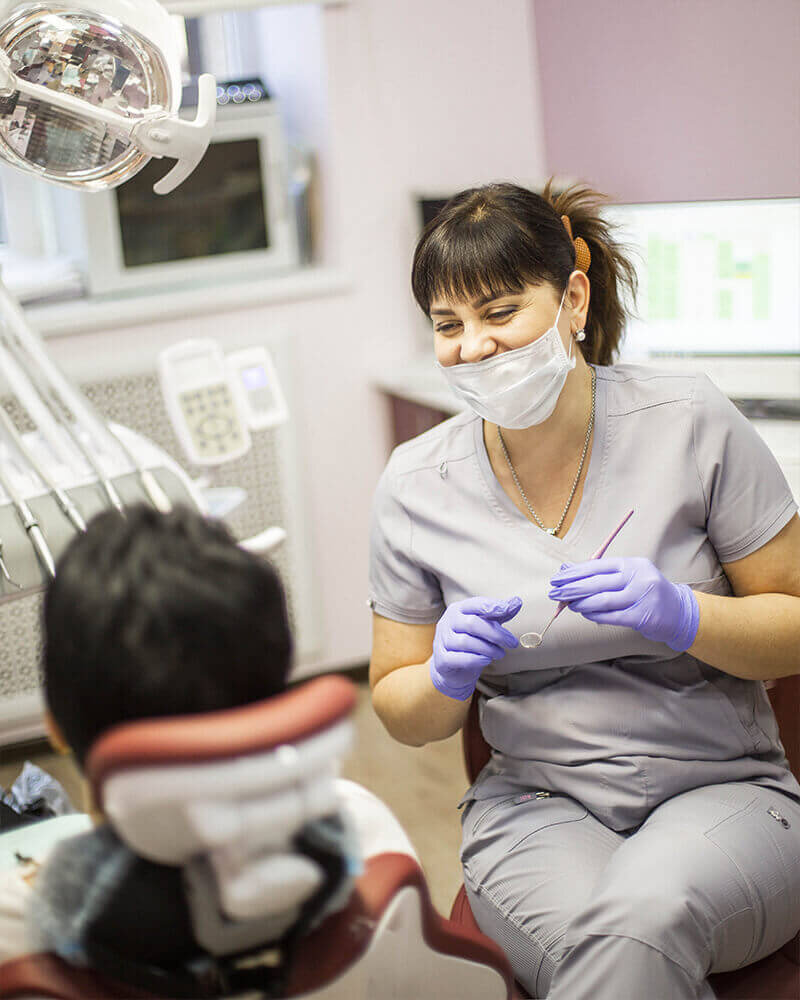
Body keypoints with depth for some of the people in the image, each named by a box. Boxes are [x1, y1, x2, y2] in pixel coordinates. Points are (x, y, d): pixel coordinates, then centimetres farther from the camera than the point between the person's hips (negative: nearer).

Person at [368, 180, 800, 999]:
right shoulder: (415, 485, -1)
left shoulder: (688, 424, -6)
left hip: (724, 788, -1)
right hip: (535, 803, 1)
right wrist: (447, 677, -14)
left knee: (644, 910, -34)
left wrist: (682, 615, -20)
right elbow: (401, 711, 9)